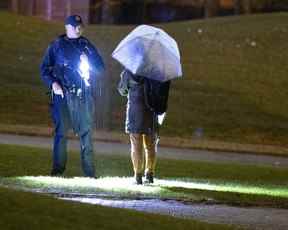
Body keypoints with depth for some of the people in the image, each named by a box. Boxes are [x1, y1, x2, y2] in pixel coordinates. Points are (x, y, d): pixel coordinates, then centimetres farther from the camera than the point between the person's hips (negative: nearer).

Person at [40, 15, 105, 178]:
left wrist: (88, 64, -5)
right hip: (62, 94, -2)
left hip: (84, 95, 2)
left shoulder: (87, 45, 13)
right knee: (61, 131, -4)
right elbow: (45, 68, 6)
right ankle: (58, 169, 1)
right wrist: (53, 83, -11)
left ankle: (90, 172, 2)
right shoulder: (56, 46, 8)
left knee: (86, 132, 0)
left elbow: (100, 68, 15)